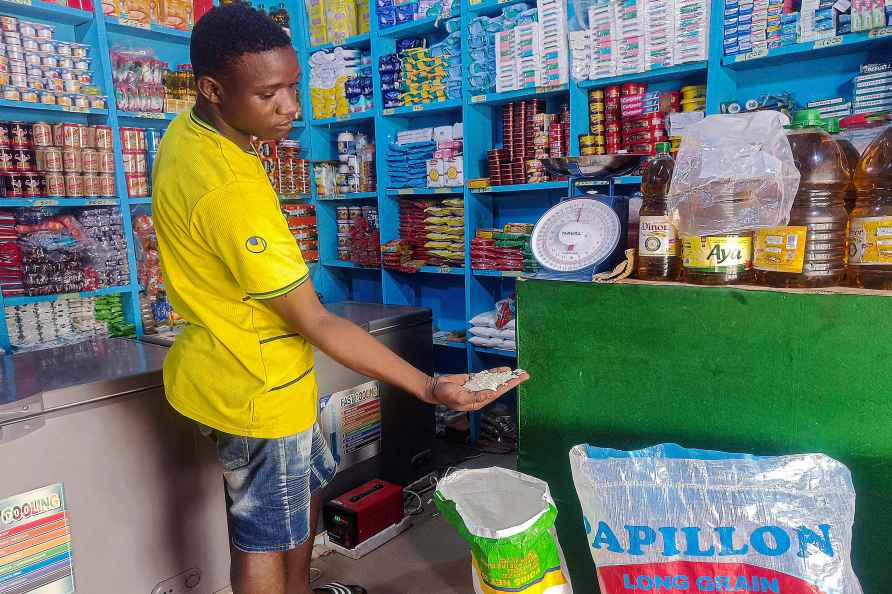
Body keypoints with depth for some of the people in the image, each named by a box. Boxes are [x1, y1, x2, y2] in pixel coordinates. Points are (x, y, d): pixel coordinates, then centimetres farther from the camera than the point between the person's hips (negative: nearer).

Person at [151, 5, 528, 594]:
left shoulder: (188, 131, -1)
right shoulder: (234, 193, -33)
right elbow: (318, 324, -28)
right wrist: (428, 387, -25)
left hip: (228, 364, 10)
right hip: (258, 390, -10)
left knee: (308, 485, 27)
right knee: (266, 537, 11)